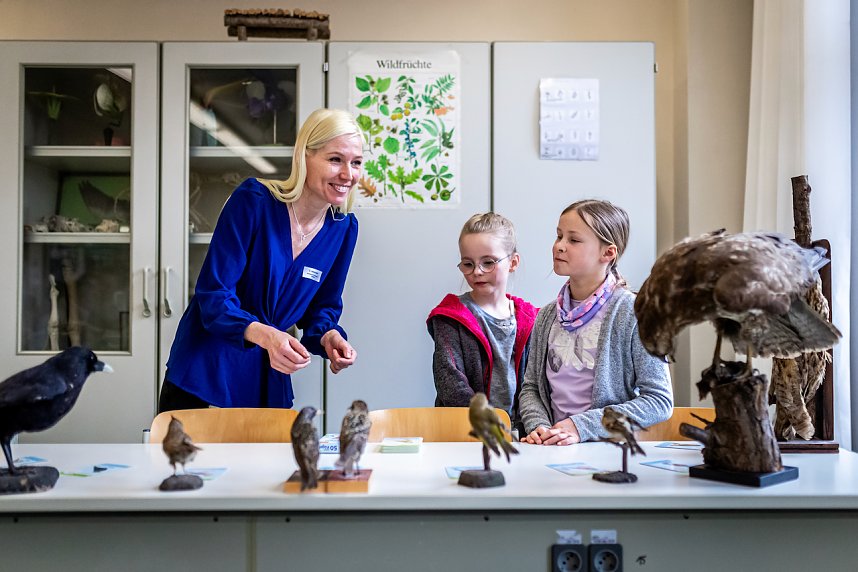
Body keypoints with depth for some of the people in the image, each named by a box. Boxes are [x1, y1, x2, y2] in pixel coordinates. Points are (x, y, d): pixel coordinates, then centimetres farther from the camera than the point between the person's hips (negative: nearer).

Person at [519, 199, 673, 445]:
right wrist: (537, 426, -8)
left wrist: (583, 425, -14)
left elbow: (660, 400, -8)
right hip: (553, 446, 4)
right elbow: (530, 387, 13)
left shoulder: (633, 313, -6)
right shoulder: (547, 316, 8)